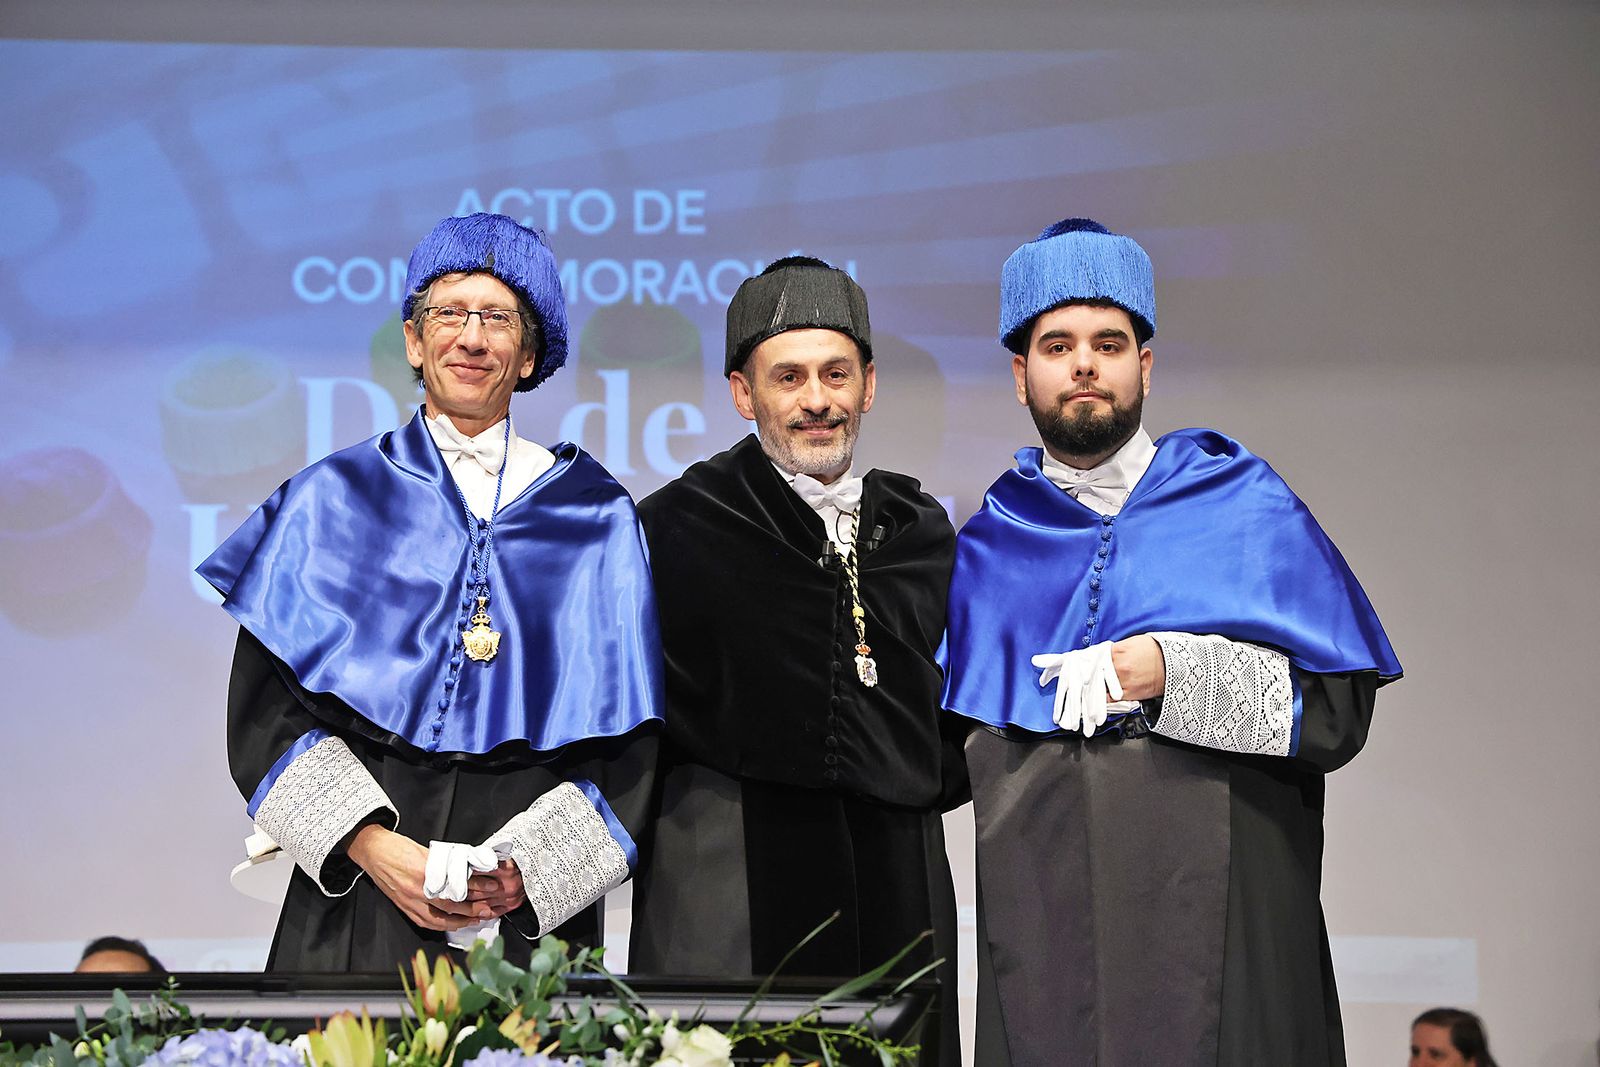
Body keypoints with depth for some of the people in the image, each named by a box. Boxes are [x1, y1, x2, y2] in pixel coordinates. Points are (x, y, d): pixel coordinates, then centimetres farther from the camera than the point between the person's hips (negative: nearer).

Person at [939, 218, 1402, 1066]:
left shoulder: (1243, 509, 6)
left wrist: (1178, 672, -13)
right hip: (1044, 927, 2)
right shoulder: (985, 552, 12)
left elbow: (1338, 710, -1)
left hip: (1216, 930, -1)